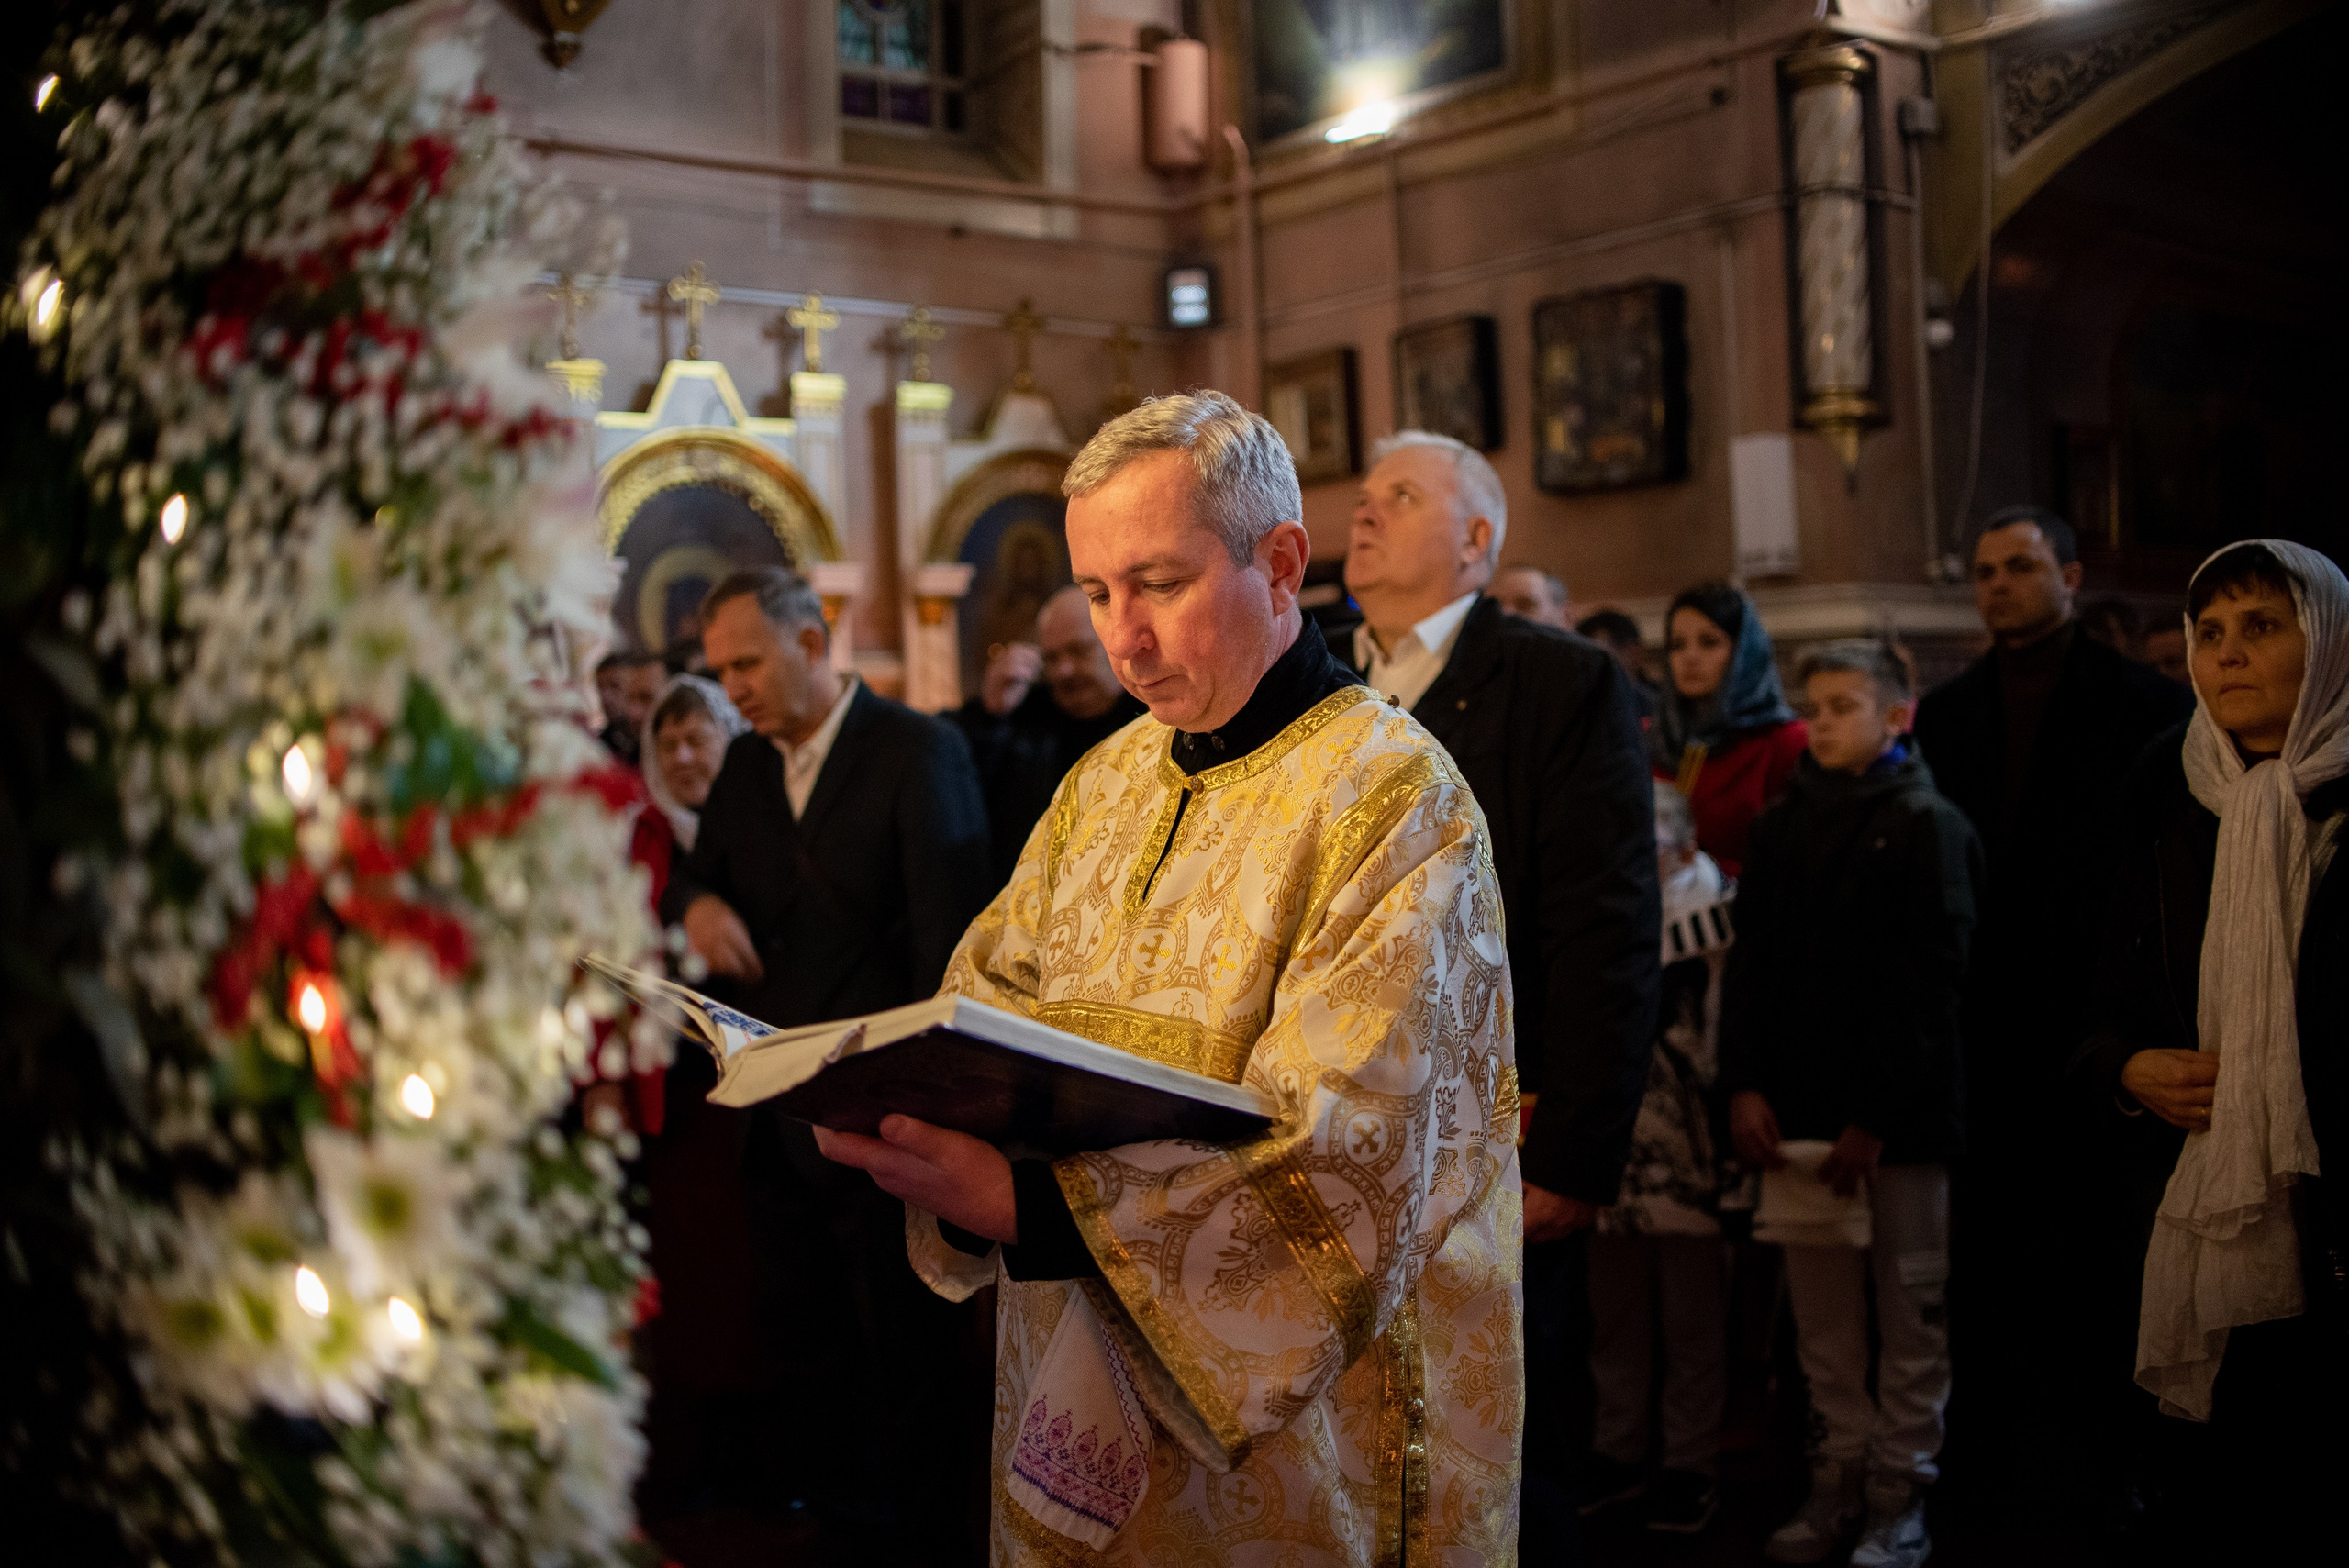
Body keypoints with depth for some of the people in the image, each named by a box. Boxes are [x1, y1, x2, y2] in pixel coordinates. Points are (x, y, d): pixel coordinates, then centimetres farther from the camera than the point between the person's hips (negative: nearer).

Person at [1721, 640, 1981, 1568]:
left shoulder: (1930, 828, -3)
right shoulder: (1780, 827, 12)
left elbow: (1926, 981, -9)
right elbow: (1750, 964, 10)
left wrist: (1873, 1116, -14)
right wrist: (1744, 1086, -2)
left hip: (1898, 1110, -4)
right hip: (1796, 1108, 4)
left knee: (1909, 1304, 3)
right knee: (1821, 1311, 7)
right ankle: (1840, 1476, 16)